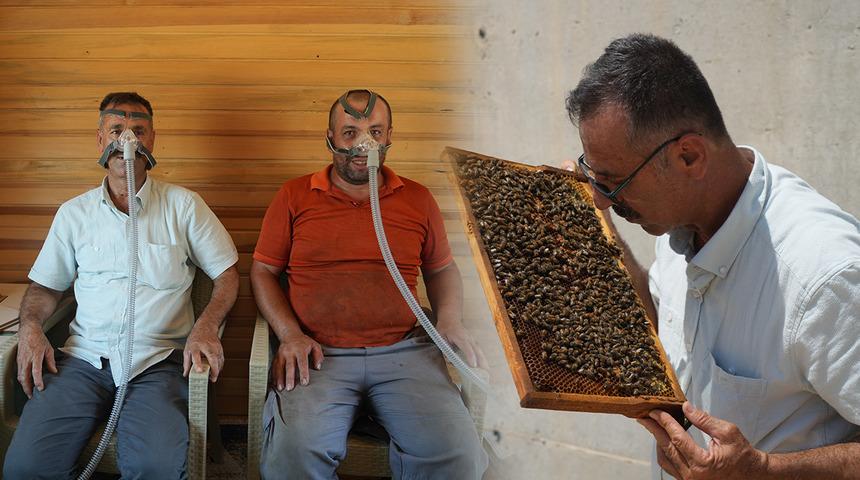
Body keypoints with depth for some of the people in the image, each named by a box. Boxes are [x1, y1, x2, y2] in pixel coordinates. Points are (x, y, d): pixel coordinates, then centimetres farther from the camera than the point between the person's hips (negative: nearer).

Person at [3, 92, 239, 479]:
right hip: (83, 357, 2)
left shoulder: (184, 205, 7)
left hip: (158, 362, -2)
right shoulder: (74, 213, 15)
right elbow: (44, 286, 21)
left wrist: (206, 326, -9)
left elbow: (226, 273, 9)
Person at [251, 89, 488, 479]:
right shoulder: (294, 197, 11)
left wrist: (450, 319, 4)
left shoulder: (418, 200, 15)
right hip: (318, 354, -1)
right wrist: (290, 334, -3)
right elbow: (263, 271, 12)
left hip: (404, 352, 2)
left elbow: (441, 268, 24)